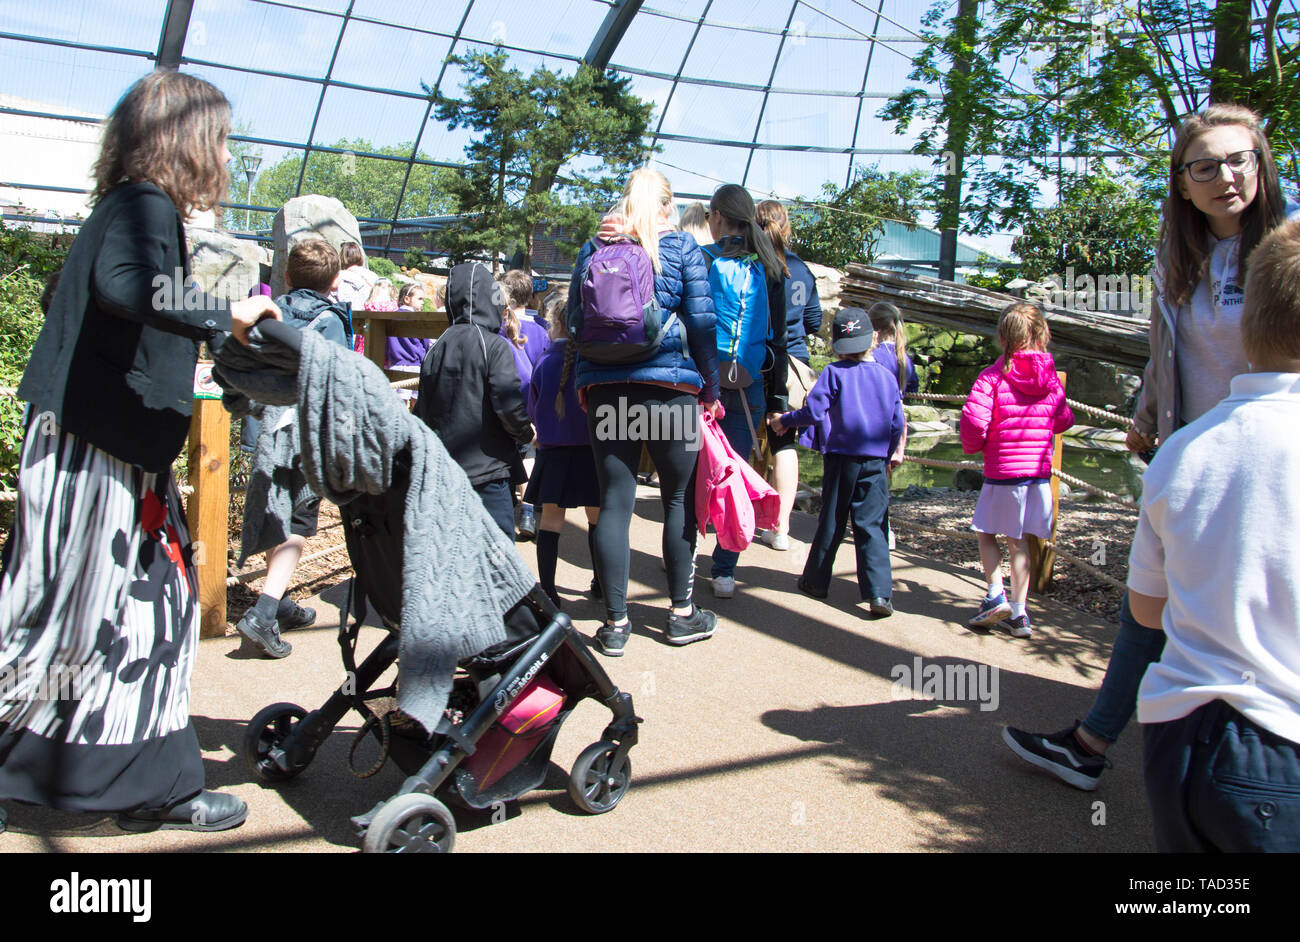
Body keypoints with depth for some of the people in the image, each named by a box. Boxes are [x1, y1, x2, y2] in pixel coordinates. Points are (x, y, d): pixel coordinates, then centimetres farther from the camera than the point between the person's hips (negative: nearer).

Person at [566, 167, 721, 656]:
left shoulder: (592, 249, 12)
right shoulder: (682, 247, 3)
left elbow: (574, 321, 11)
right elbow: (701, 321, 0)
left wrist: (584, 382, 18)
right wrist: (711, 385, 8)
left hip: (605, 388, 3)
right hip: (669, 385, -2)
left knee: (614, 502, 4)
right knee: (679, 498, 10)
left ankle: (615, 623, 8)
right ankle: (681, 614, 18)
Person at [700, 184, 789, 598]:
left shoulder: (699, 261, -4)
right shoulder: (769, 268, 5)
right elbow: (778, 338, 8)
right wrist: (776, 398, 13)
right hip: (748, 387, 2)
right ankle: (725, 572, 7)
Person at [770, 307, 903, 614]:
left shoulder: (834, 373, -6)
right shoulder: (886, 377, 5)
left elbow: (814, 411, -14)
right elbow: (897, 423, 8)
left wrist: (785, 421, 2)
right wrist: (891, 453, 23)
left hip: (840, 458, -2)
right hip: (876, 462, 2)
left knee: (831, 522, 10)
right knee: (872, 525, 1)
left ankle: (816, 581, 23)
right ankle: (880, 593, -8)